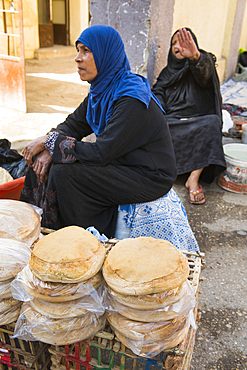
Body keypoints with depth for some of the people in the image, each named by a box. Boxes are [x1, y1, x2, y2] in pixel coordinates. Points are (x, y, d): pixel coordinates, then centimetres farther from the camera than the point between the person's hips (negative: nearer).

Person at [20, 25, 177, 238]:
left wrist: (51, 141, -19)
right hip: (120, 162, 9)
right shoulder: (103, 88, 2)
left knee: (65, 172, -23)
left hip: (150, 177, -8)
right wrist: (48, 148, -12)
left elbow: (101, 153, -28)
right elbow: (73, 125, 8)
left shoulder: (131, 100, -26)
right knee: (43, 163, -1)